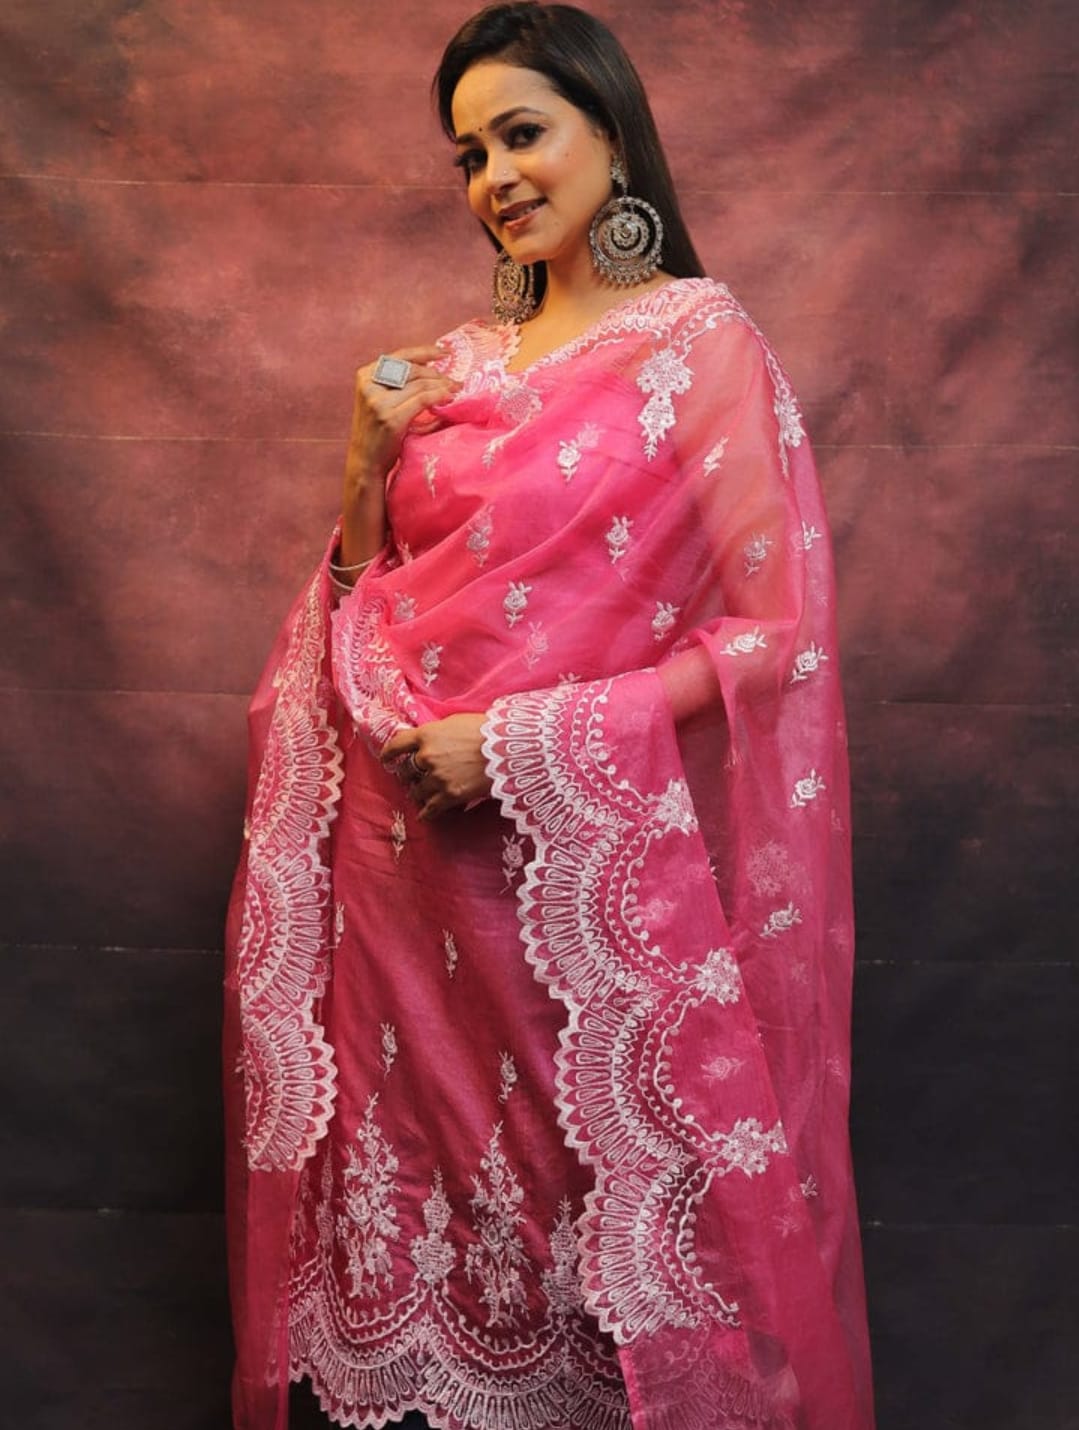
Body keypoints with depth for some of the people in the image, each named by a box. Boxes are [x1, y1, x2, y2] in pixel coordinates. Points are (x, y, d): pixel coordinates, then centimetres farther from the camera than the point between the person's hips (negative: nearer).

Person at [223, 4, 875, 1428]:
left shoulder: (701, 339, -6)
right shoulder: (458, 363, 10)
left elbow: (770, 631, -12)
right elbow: (367, 600, 15)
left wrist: (527, 740, -17)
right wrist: (372, 454, -3)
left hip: (585, 859, -5)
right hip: (408, 840, 5)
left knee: (595, 1185, 8)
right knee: (429, 1149, 16)